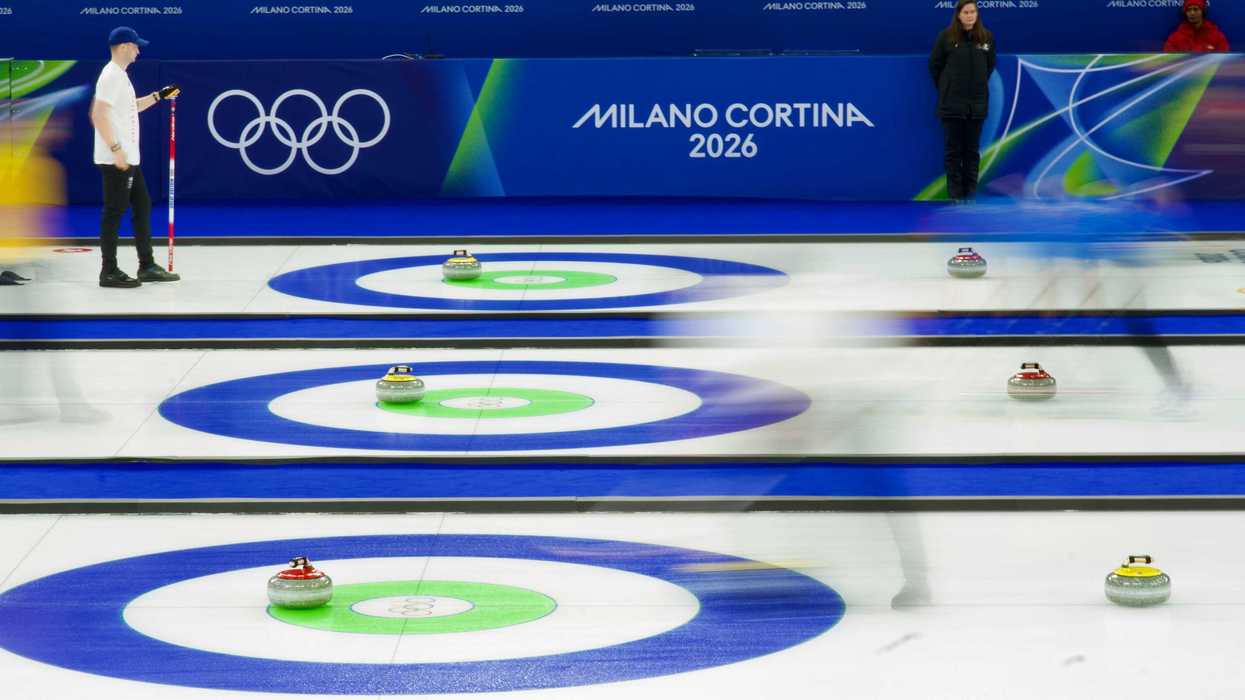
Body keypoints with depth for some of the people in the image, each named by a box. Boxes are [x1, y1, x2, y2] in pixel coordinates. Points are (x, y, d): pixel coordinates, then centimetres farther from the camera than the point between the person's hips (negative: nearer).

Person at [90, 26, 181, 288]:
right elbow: (98, 115, -23)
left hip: (128, 158, 11)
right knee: (114, 212, -6)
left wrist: (159, 96, 21)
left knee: (142, 206, 14)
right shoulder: (111, 76, -15)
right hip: (115, 159, -11)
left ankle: (147, 266, 20)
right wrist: (116, 149, -24)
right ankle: (109, 271, -2)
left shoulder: (120, 75, 16)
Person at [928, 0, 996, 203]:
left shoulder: (986, 37, 1)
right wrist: (945, 88, 9)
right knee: (953, 149, 2)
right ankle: (955, 193, 7)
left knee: (972, 149, 8)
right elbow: (935, 65, 3)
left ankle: (971, 192, 14)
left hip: (977, 102, 2)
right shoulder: (946, 36, -6)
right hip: (952, 102, -2)